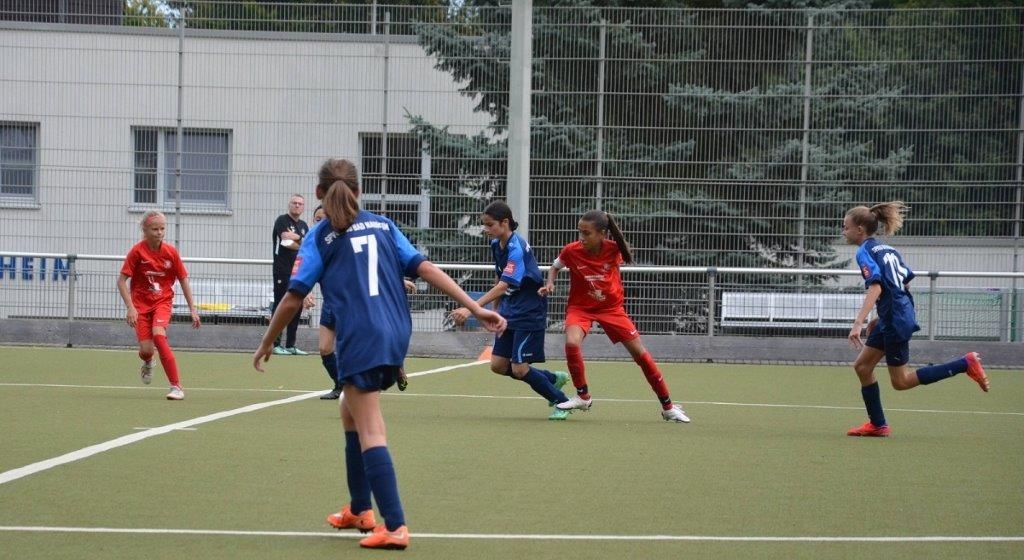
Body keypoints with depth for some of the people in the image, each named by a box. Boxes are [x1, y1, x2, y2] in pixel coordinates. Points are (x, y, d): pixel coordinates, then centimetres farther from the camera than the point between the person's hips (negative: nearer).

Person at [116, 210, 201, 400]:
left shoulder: (171, 252, -5)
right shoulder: (137, 251, -10)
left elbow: (183, 280, 5)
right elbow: (121, 281, -9)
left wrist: (192, 309, 2)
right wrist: (130, 307, -18)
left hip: (163, 301, 0)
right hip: (141, 303, 0)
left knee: (158, 335, -27)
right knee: (146, 349, -10)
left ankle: (176, 387, -24)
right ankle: (148, 363, 34)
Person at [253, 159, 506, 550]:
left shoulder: (321, 236, 5)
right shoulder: (383, 226, 17)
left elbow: (293, 299, 2)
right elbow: (426, 269, 7)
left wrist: (266, 344, 15)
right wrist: (475, 308, 4)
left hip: (360, 340, -6)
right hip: (396, 335, 6)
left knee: (370, 432, -7)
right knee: (351, 412, 24)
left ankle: (394, 526, -17)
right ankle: (360, 510, 29)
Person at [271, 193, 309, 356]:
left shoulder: (303, 226, 18)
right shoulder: (282, 221, -3)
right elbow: (286, 242, -16)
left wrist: (295, 238, -6)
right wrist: (302, 244, -2)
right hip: (283, 273, -7)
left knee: (297, 309, 7)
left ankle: (290, 345, 12)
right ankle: (276, 344, -4)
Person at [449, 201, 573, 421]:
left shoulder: (517, 248, -24)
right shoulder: (496, 244, 3)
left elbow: (503, 286, -35)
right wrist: (496, 310, 16)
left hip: (529, 312, -9)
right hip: (510, 311, 9)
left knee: (519, 369, -9)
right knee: (498, 365, 5)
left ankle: (561, 402, 12)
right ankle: (553, 379, 24)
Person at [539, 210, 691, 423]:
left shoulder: (613, 249, -18)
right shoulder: (572, 251, -19)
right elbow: (555, 266, 2)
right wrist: (550, 283, -14)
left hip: (612, 307, 1)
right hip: (580, 307, -1)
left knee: (639, 352, 1)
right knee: (572, 343, -30)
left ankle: (668, 407, 15)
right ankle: (583, 396, -6)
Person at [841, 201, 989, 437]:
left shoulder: (865, 252, -12)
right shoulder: (887, 249, 15)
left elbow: (875, 287, -26)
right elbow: (905, 283, 19)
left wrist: (858, 323, -32)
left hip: (895, 320, -10)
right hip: (890, 321, 10)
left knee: (900, 382, -1)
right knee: (862, 366, 12)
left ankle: (965, 364, -4)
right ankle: (877, 424, 14)